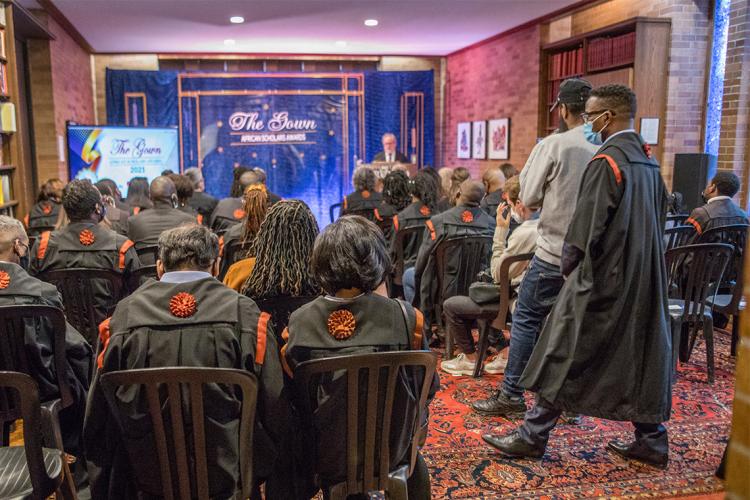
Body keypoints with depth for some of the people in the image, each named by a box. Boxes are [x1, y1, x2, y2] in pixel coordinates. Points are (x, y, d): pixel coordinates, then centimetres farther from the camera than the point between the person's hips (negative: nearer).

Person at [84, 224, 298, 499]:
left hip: (146, 476, 2)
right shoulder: (246, 316, -10)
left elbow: (97, 420, 3)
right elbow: (275, 415, -5)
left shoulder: (122, 318, -5)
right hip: (226, 475, -2)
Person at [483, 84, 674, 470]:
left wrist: (569, 265, -4)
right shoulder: (648, 161, 9)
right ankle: (651, 440, 23)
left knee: (565, 355, 0)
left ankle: (532, 436, 10)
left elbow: (586, 226, -18)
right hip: (643, 278, 9)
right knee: (641, 355, 15)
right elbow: (658, 218, 17)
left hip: (602, 276, -8)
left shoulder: (606, 162, -17)